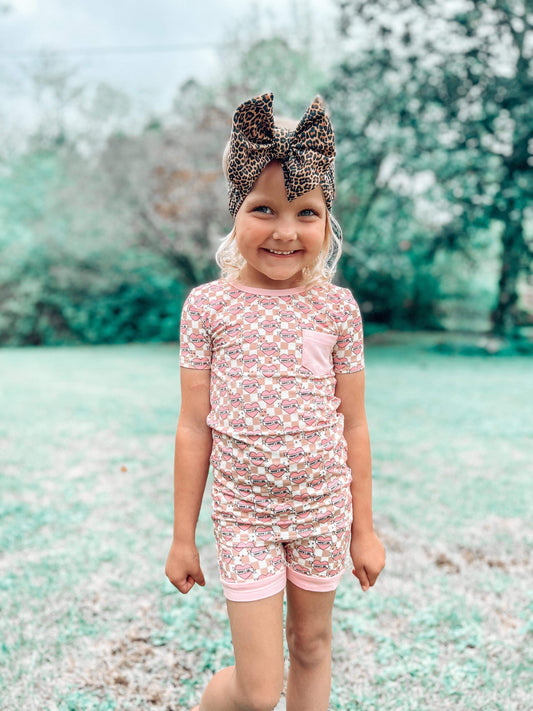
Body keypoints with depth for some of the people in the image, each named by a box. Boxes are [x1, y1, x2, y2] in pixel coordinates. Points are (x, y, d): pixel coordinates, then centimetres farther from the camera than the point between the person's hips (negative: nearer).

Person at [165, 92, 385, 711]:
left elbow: (353, 426, 1)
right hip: (244, 514, -1)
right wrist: (182, 537, 1)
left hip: (323, 509, 2)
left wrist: (364, 528, 5)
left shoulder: (337, 307, -4)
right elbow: (194, 427, -3)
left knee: (311, 644, 18)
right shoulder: (208, 305, -7)